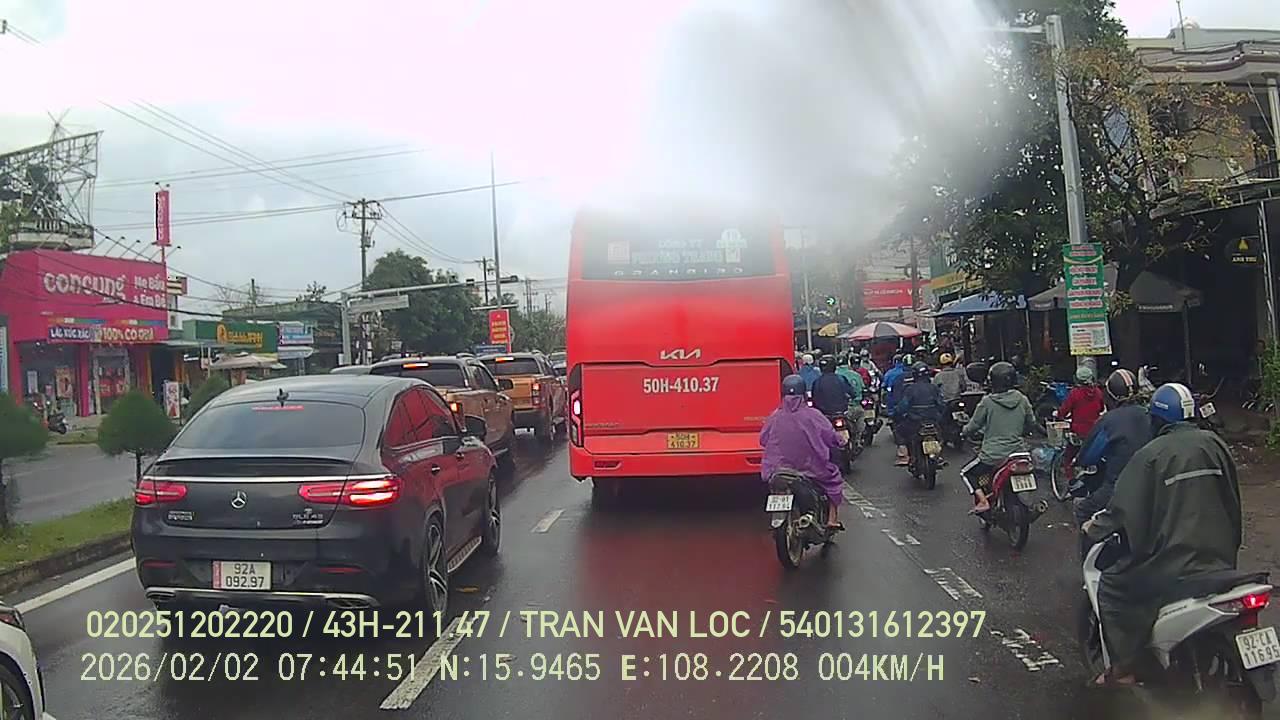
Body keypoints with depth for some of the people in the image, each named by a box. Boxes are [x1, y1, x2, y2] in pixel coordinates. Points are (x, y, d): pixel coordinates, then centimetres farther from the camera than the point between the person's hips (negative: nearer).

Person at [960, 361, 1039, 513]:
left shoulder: (987, 402, -12)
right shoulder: (1022, 400, 1)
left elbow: (973, 426, -5)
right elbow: (1032, 425, 10)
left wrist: (964, 431, 15)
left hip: (993, 455, -5)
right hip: (1018, 450, 5)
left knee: (966, 473, 13)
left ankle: (983, 500, -4)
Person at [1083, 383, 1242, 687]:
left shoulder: (1151, 454, -12)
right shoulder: (1215, 444, 3)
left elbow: (1124, 508, -9)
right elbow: (1232, 499, 14)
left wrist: (1095, 528, 8)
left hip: (1173, 561, -6)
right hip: (1221, 557, 6)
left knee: (1111, 587, 10)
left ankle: (1122, 670, 7)